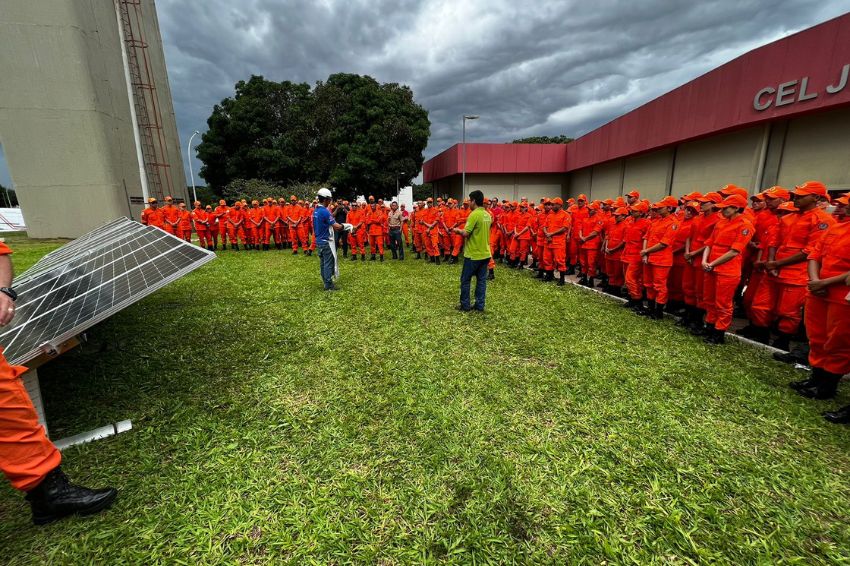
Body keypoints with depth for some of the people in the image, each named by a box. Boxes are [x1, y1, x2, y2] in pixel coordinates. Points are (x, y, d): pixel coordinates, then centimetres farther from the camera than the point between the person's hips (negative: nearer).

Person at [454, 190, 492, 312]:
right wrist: (463, 230, 17)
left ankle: (465, 305, 14)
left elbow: (465, 233, -21)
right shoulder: (487, 215, 8)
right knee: (481, 280, 11)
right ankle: (480, 305, 18)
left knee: (465, 280, 6)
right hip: (485, 253, 8)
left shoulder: (474, 214, -18)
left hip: (473, 254, -7)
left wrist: (458, 230, -1)